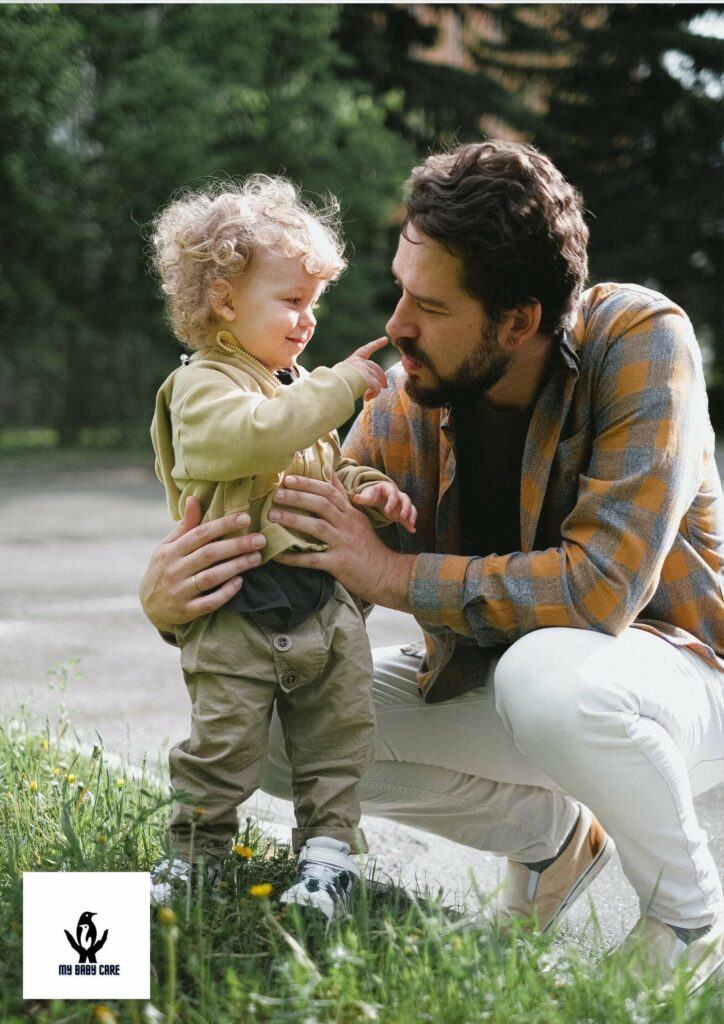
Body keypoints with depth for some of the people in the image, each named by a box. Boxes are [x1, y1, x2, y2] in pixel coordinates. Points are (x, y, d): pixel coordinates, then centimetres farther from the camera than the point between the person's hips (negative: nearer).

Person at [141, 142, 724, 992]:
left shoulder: (639, 341, -24)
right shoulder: (404, 409, -12)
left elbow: (601, 586, -32)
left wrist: (395, 574, -30)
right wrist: (173, 599, -32)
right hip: (494, 676, 6)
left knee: (546, 675, -39)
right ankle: (553, 835, 11)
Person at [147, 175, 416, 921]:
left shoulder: (299, 388, 17)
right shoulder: (202, 387, -10)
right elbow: (257, 436, -29)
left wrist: (369, 489, 4)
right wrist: (340, 386, -24)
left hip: (322, 602, 7)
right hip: (236, 616, -7)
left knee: (337, 741, 8)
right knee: (221, 747, 0)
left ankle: (328, 850, 19)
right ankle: (195, 852, 17)